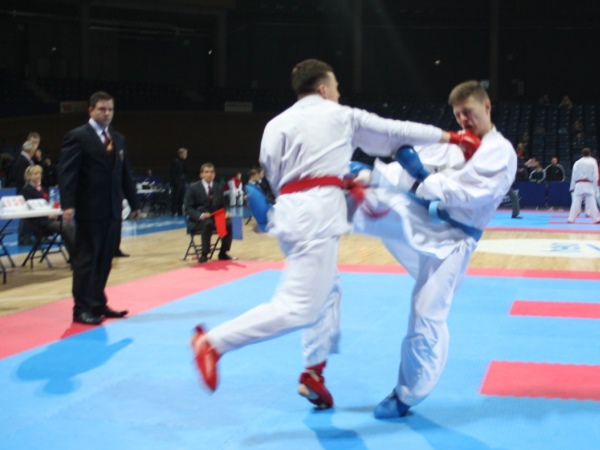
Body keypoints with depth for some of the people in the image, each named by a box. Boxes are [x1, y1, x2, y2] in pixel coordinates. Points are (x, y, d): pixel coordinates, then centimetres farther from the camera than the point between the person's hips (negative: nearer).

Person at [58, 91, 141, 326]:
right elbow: (67, 173, -13)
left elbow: (125, 174, 19)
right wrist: (68, 205, -23)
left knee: (104, 259, 11)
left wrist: (134, 203, 15)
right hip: (89, 209, -7)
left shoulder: (118, 139, 16)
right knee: (86, 259, -2)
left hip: (112, 209, 7)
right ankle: (82, 308, 4)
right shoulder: (77, 136, -5)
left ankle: (98, 303, 21)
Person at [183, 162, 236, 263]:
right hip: (198, 220, -4)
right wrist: (200, 215, -26)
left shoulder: (219, 187, 12)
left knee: (229, 223, -27)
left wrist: (225, 213, -10)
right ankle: (204, 255, -29)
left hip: (215, 218, 4)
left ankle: (223, 253, -11)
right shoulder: (193, 187, -2)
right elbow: (188, 208, -7)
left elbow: (222, 206, 16)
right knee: (208, 224, -39)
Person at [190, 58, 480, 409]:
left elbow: (275, 174, 12)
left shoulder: (278, 124, 14)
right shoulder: (342, 116, 7)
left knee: (327, 291, 23)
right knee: (300, 307, -11)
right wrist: (452, 137, 26)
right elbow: (396, 131, 15)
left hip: (290, 210, 7)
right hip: (317, 212, -7)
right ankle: (213, 342, -16)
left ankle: (313, 373, 22)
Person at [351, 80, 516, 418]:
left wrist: (423, 182, -23)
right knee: (370, 200, -14)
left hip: (452, 238, -5)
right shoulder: (451, 142, 11)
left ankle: (407, 395, 13)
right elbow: (410, 167, 1)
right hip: (417, 216, 5)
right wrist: (369, 174, -15)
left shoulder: (501, 153, -6)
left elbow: (468, 192, -21)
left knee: (428, 314, -2)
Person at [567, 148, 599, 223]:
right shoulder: (593, 162, -1)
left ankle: (571, 219, 2)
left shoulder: (577, 163, 4)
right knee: (591, 202, 2)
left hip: (579, 185, 1)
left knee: (575, 202, 3)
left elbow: (573, 176, 5)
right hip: (589, 185, -1)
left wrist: (572, 187, 11)